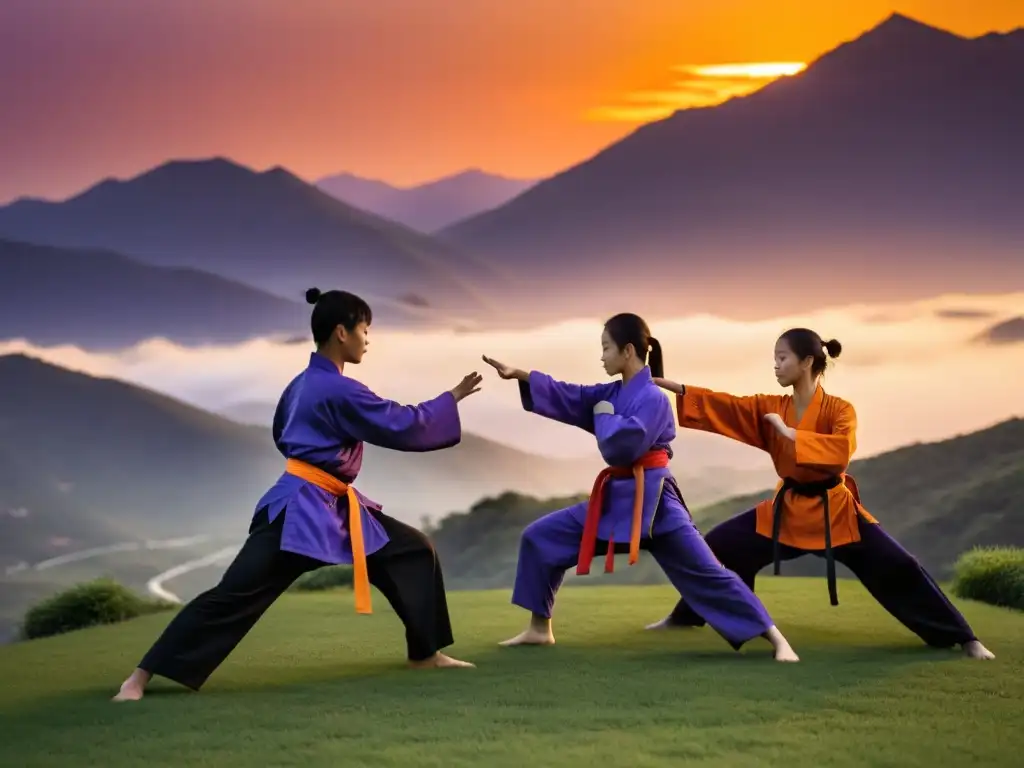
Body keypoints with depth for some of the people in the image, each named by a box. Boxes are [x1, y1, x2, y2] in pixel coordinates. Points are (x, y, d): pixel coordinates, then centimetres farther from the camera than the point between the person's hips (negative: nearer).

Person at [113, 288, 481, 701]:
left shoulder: (304, 383, 12)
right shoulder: (338, 391, -17)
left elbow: (283, 434, 27)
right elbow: (403, 425, -15)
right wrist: (453, 397, -6)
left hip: (334, 507, 10)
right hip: (301, 510, -10)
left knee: (412, 550, 10)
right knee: (235, 593, -11)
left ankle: (425, 653, 19)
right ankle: (141, 676, -8)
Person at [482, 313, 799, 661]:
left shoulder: (652, 399, -16)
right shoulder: (613, 393, 9)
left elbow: (620, 446, -26)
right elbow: (568, 398, 8)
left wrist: (604, 415, -9)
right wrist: (520, 375, 2)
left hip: (652, 503, -8)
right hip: (615, 499, 8)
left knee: (707, 575, -9)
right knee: (540, 538, 7)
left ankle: (776, 639, -4)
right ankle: (540, 629, 17)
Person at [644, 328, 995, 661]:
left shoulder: (839, 410, -15)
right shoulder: (771, 408, 0)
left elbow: (842, 450, -33)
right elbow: (725, 405, -7)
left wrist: (790, 433, -32)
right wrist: (673, 387, -16)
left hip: (834, 511, -5)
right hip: (787, 509, 5)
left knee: (896, 567, -11)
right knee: (719, 547, 2)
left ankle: (964, 639, -3)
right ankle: (681, 618, 22)